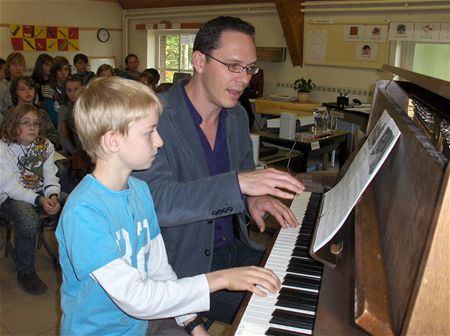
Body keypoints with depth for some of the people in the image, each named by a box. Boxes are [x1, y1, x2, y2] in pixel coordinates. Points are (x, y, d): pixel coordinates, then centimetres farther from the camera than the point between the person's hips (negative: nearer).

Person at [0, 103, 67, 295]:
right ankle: (25, 272, -12)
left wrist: (53, 196, -21)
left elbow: (50, 177, 1)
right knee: (29, 221, -35)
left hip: (42, 192, 5)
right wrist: (39, 200, -30)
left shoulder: (45, 145, 2)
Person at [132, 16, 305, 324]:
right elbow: (155, 201, -31)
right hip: (183, 262, -7)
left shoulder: (238, 116, 4)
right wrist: (238, 183, -39)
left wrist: (253, 197, -7)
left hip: (235, 246, 7)